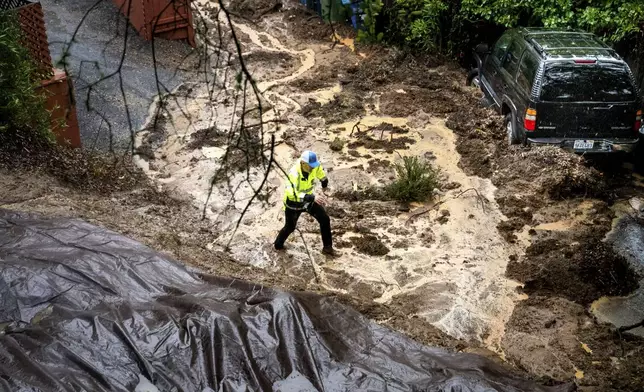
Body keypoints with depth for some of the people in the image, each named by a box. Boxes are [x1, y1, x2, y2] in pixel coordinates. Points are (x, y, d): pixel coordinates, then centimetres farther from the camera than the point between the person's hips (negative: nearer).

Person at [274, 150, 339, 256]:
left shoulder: (313, 166, -20)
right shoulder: (294, 174, -39)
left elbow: (318, 169, 8)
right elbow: (291, 193, -53)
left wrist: (324, 180, 25)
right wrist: (309, 197, -62)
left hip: (308, 199, 6)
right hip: (293, 202, -5)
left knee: (325, 219, 2)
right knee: (290, 227, 13)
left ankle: (327, 248, 17)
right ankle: (278, 245, 44)